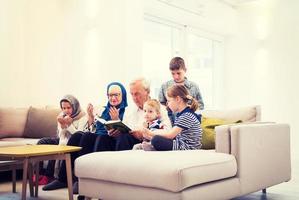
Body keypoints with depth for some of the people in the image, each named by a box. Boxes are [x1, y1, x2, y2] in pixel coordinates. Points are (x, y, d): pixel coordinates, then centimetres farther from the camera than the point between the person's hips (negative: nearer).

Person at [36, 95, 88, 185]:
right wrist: (62, 125, -20)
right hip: (63, 140, 7)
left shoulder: (82, 117, -12)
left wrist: (69, 124, -27)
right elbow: (61, 136, -1)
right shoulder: (62, 116, 3)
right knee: (41, 142, -9)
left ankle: (48, 176, -12)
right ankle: (39, 173, -9)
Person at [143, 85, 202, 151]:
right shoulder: (181, 114, 12)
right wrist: (151, 136, 1)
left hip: (188, 149, -10)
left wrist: (151, 133, -6)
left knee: (156, 141, -22)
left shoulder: (187, 116, -18)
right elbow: (173, 133, 9)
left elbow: (170, 135, -19)